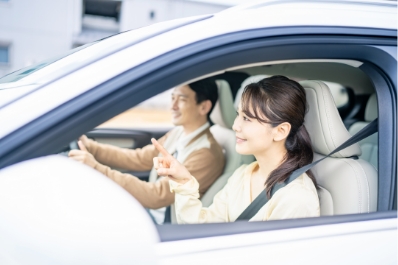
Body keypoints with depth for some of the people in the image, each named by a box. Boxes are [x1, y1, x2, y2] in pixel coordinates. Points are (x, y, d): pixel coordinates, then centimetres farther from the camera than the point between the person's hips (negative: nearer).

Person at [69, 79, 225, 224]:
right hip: (147, 209, 8)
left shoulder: (206, 155, -25)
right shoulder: (179, 133, 2)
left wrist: (97, 169, -32)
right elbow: (138, 159, 6)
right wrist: (89, 146, -5)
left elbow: (157, 195, -29)